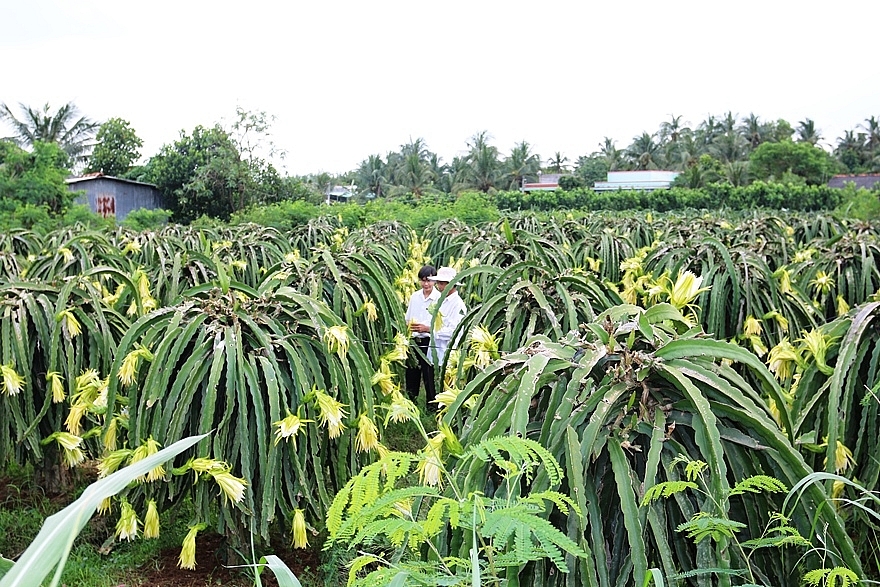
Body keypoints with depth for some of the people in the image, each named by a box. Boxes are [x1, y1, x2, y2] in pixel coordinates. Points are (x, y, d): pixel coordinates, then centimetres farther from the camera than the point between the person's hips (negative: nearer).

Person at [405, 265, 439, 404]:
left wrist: (427, 329, -21)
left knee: (430, 378, 1)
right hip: (414, 341, 5)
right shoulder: (414, 297, 10)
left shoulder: (439, 298, -7)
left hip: (430, 342, -5)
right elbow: (407, 319, 18)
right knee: (411, 375, 12)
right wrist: (410, 327, -2)